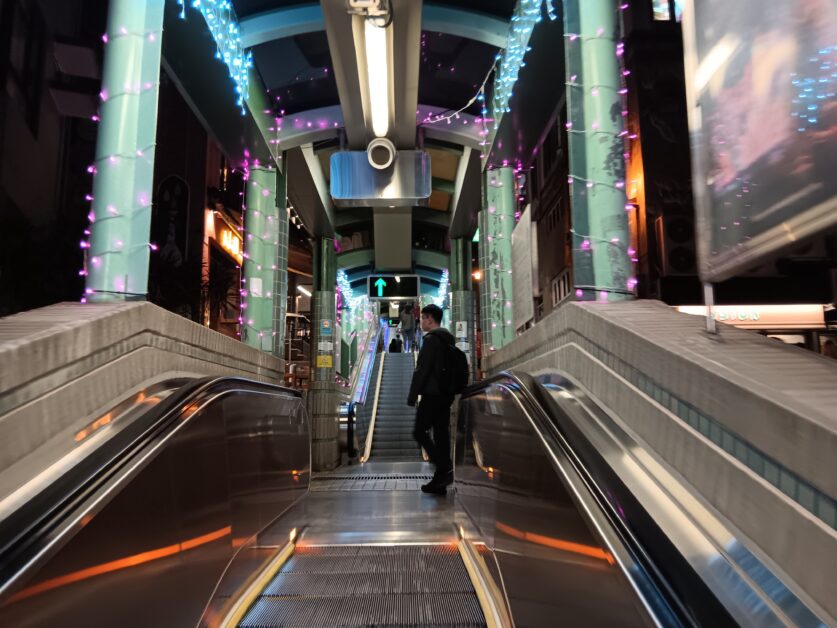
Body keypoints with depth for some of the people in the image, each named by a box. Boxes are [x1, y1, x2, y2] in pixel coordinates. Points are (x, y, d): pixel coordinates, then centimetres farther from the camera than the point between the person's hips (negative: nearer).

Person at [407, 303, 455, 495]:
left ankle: (446, 469, -13)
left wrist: (412, 396, -14)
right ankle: (439, 482, 11)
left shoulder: (431, 339, -11)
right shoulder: (448, 339, 18)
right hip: (446, 395, 9)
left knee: (419, 432, -3)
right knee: (441, 435, 8)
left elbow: (422, 370, -17)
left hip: (432, 394, -9)